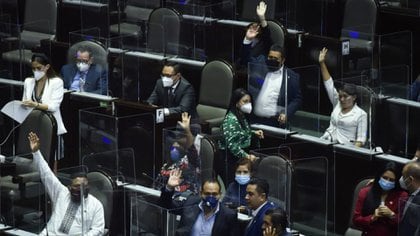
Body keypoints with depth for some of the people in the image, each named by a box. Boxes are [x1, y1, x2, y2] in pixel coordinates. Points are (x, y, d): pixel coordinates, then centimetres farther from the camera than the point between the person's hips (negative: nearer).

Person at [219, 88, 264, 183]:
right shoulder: (231, 119, -17)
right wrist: (246, 156, -27)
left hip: (241, 158, 9)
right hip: (231, 159, -9)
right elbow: (231, 144, -23)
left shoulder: (242, 117, 11)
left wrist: (253, 133, 11)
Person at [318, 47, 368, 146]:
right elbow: (329, 84, 17)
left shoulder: (361, 114, 1)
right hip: (326, 143, 5)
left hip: (344, 147, -5)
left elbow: (361, 138, -4)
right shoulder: (337, 105, 16)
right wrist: (322, 63, 15)